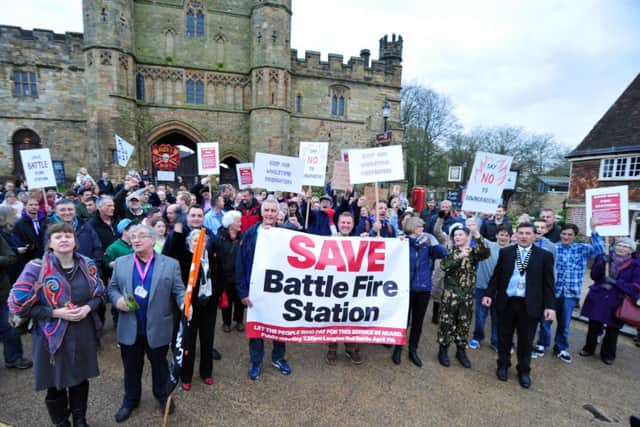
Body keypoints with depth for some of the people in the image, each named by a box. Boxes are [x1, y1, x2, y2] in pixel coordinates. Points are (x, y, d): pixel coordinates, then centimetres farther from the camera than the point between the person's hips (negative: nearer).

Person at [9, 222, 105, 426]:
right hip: (53, 335, -3)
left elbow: (99, 293, 7)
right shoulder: (36, 268, -13)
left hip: (83, 333, 3)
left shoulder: (87, 265, -3)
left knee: (80, 378, 19)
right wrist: (56, 313, -19)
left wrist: (88, 308, -12)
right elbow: (19, 304, -11)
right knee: (56, 383, 15)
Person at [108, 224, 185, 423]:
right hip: (130, 328, 2)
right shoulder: (121, 263, 2)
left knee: (159, 365, 17)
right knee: (131, 367, 19)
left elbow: (178, 290, -6)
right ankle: (130, 399, 42)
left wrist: (185, 304, -25)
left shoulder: (170, 264, -6)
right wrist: (117, 300, -12)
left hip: (158, 328, -2)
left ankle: (163, 396, 39)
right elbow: (112, 287, 9)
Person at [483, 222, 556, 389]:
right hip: (506, 302, 1)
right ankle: (503, 365, 31)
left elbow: (549, 283, -1)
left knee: (526, 340, 11)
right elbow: (496, 276, 5)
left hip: (529, 305, -1)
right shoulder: (505, 252, 2)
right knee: (504, 337, 12)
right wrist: (489, 294, -1)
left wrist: (550, 305, -7)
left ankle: (524, 371, 30)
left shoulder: (544, 256, -1)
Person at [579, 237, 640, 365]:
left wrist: (615, 282, -22)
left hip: (617, 302, -1)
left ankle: (608, 354, 30)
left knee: (612, 329, 11)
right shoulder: (604, 257, 0)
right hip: (597, 298, 1)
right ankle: (589, 348, 31)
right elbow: (594, 275, -5)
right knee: (594, 326, 12)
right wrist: (602, 264, -19)